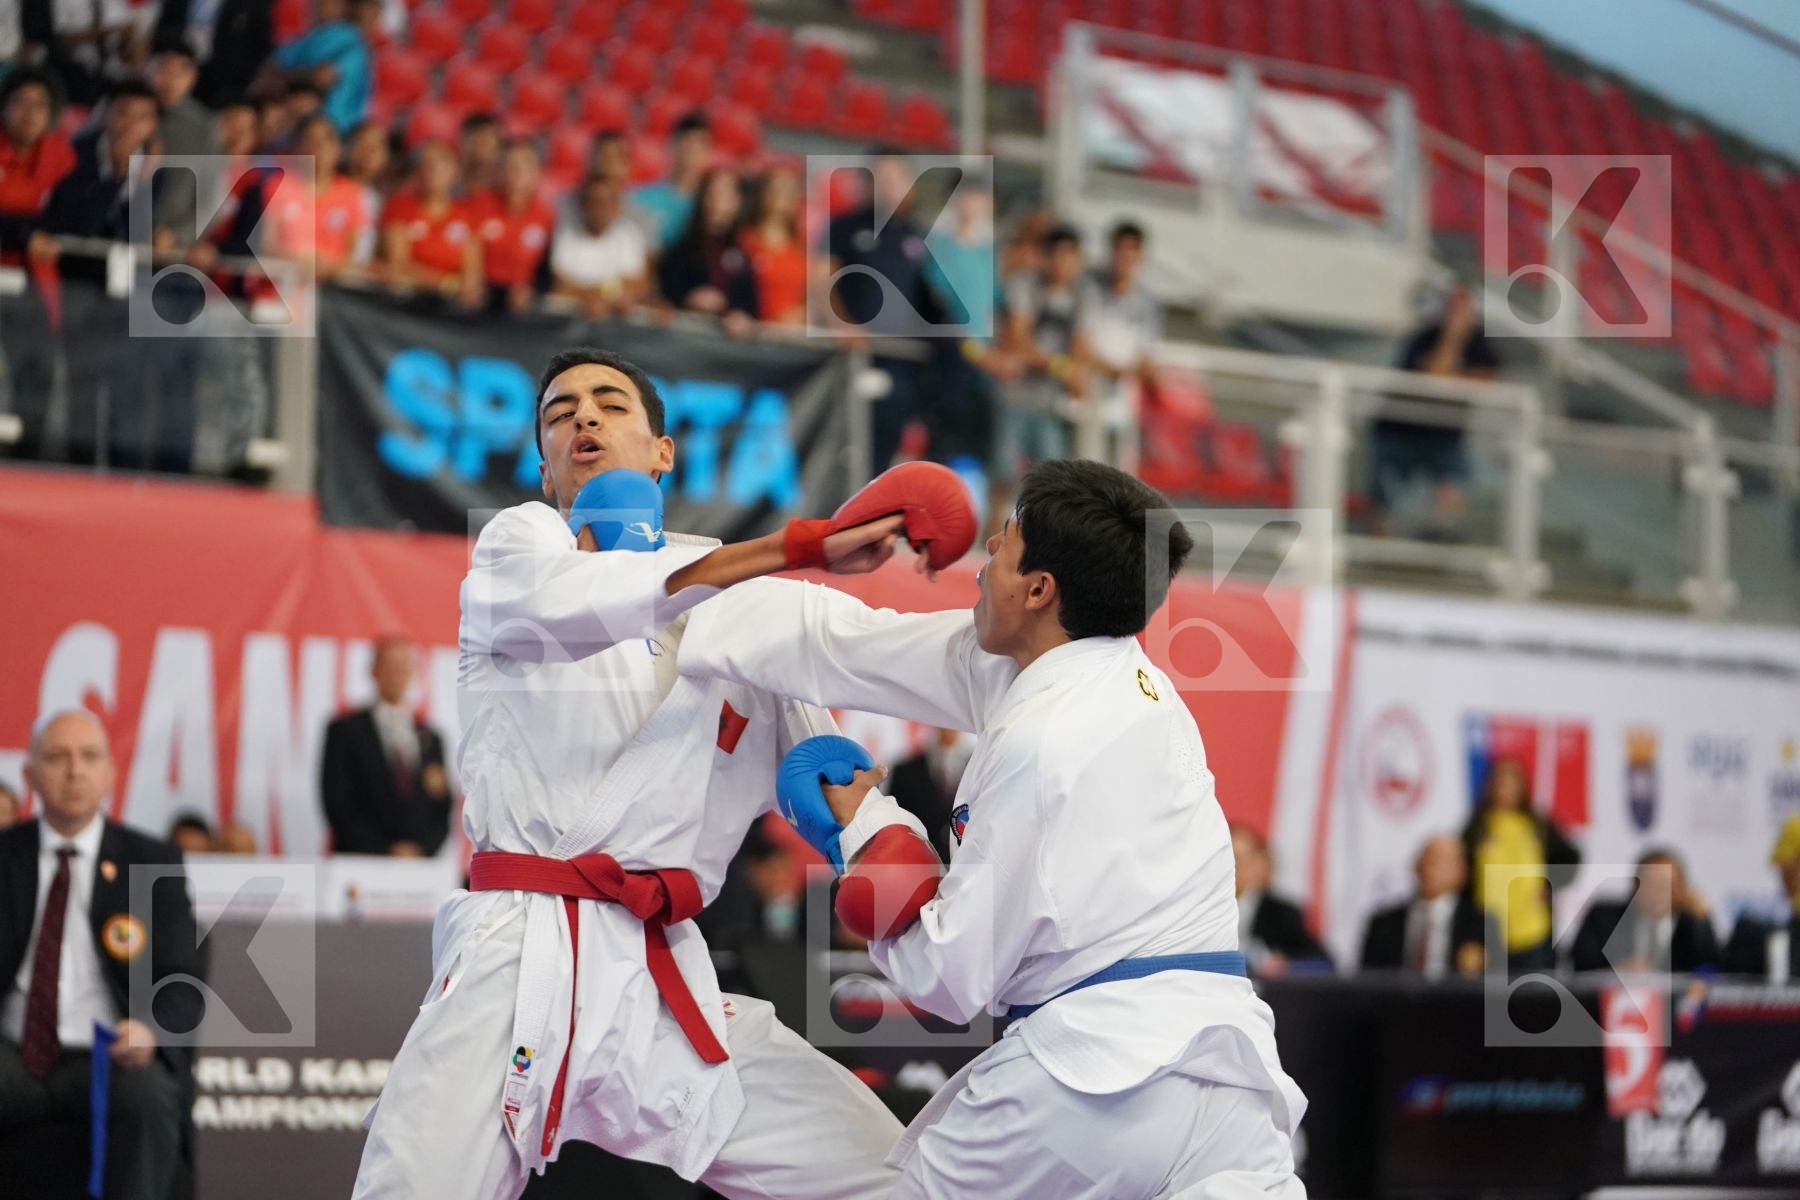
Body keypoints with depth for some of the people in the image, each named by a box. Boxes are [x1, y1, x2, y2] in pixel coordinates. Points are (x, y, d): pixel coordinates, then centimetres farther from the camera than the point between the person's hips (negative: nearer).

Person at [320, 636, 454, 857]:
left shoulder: (430, 738, 15)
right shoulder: (345, 731, 4)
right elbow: (339, 808, -3)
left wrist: (423, 849, -3)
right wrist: (386, 851, -10)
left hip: (421, 861, 3)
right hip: (363, 868, -3)